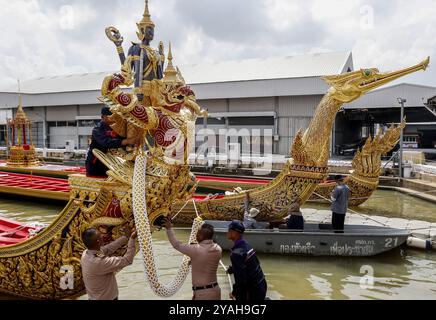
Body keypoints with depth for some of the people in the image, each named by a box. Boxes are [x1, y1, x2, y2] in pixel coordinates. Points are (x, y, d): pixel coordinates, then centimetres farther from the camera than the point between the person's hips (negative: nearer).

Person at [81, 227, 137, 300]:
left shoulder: (86, 253, -11)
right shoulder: (100, 262, -36)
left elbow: (107, 249, 1)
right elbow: (127, 260, -31)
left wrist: (125, 237, 3)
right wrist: (132, 239, -24)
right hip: (106, 298, -8)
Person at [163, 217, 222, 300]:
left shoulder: (196, 250, -20)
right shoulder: (218, 249, -3)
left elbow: (177, 245, -7)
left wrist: (169, 228, 2)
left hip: (202, 293, -6)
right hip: (215, 289, 6)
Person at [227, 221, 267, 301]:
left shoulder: (237, 253, -24)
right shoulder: (247, 245, 3)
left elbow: (241, 279, -24)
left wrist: (234, 293, -10)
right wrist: (231, 269, 21)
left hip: (252, 292, -8)